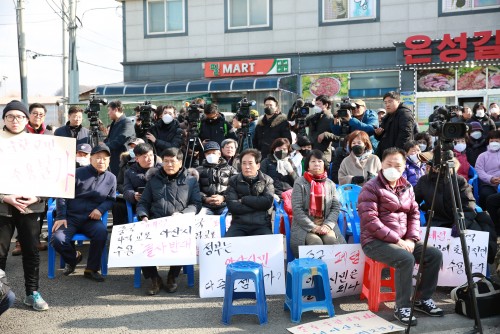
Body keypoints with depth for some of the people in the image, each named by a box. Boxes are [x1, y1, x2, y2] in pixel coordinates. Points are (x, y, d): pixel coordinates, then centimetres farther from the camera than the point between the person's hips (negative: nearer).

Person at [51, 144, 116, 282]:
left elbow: (111, 199, 12)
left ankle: (92, 269, -11)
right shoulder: (78, 173, -3)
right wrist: (61, 217, -8)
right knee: (57, 240, -25)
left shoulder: (111, 178, 5)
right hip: (70, 217, -1)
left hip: (91, 219, 1)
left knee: (101, 231, -32)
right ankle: (73, 257, 12)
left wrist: (101, 209, -10)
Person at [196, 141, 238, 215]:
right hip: (206, 206, 0)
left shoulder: (230, 169, 17)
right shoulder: (199, 170, 20)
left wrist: (223, 197, -10)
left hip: (225, 205, 0)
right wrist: (205, 199, -10)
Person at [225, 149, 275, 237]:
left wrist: (244, 199, -3)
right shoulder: (233, 181, 10)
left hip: (261, 225, 0)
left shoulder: (267, 181, 10)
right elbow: (232, 206, -4)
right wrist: (257, 204, -5)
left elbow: (267, 202, -6)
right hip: (239, 224, 0)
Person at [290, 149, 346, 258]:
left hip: (326, 224, 3)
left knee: (332, 241, -27)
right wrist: (313, 227, -14)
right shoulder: (300, 183, 2)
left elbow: (336, 207, 7)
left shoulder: (330, 184, 14)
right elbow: (297, 209, -6)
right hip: (305, 226, -2)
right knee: (316, 242, -29)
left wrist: (327, 225, -10)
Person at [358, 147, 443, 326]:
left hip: (403, 240, 7)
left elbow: (414, 214, 11)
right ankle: (401, 307, -15)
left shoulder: (407, 187, 12)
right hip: (376, 241, -7)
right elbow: (370, 221, -19)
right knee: (406, 259, -31)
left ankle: (423, 299, 9)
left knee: (435, 254, -6)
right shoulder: (371, 188, -11)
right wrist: (397, 240, -21)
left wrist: (411, 239, -7)